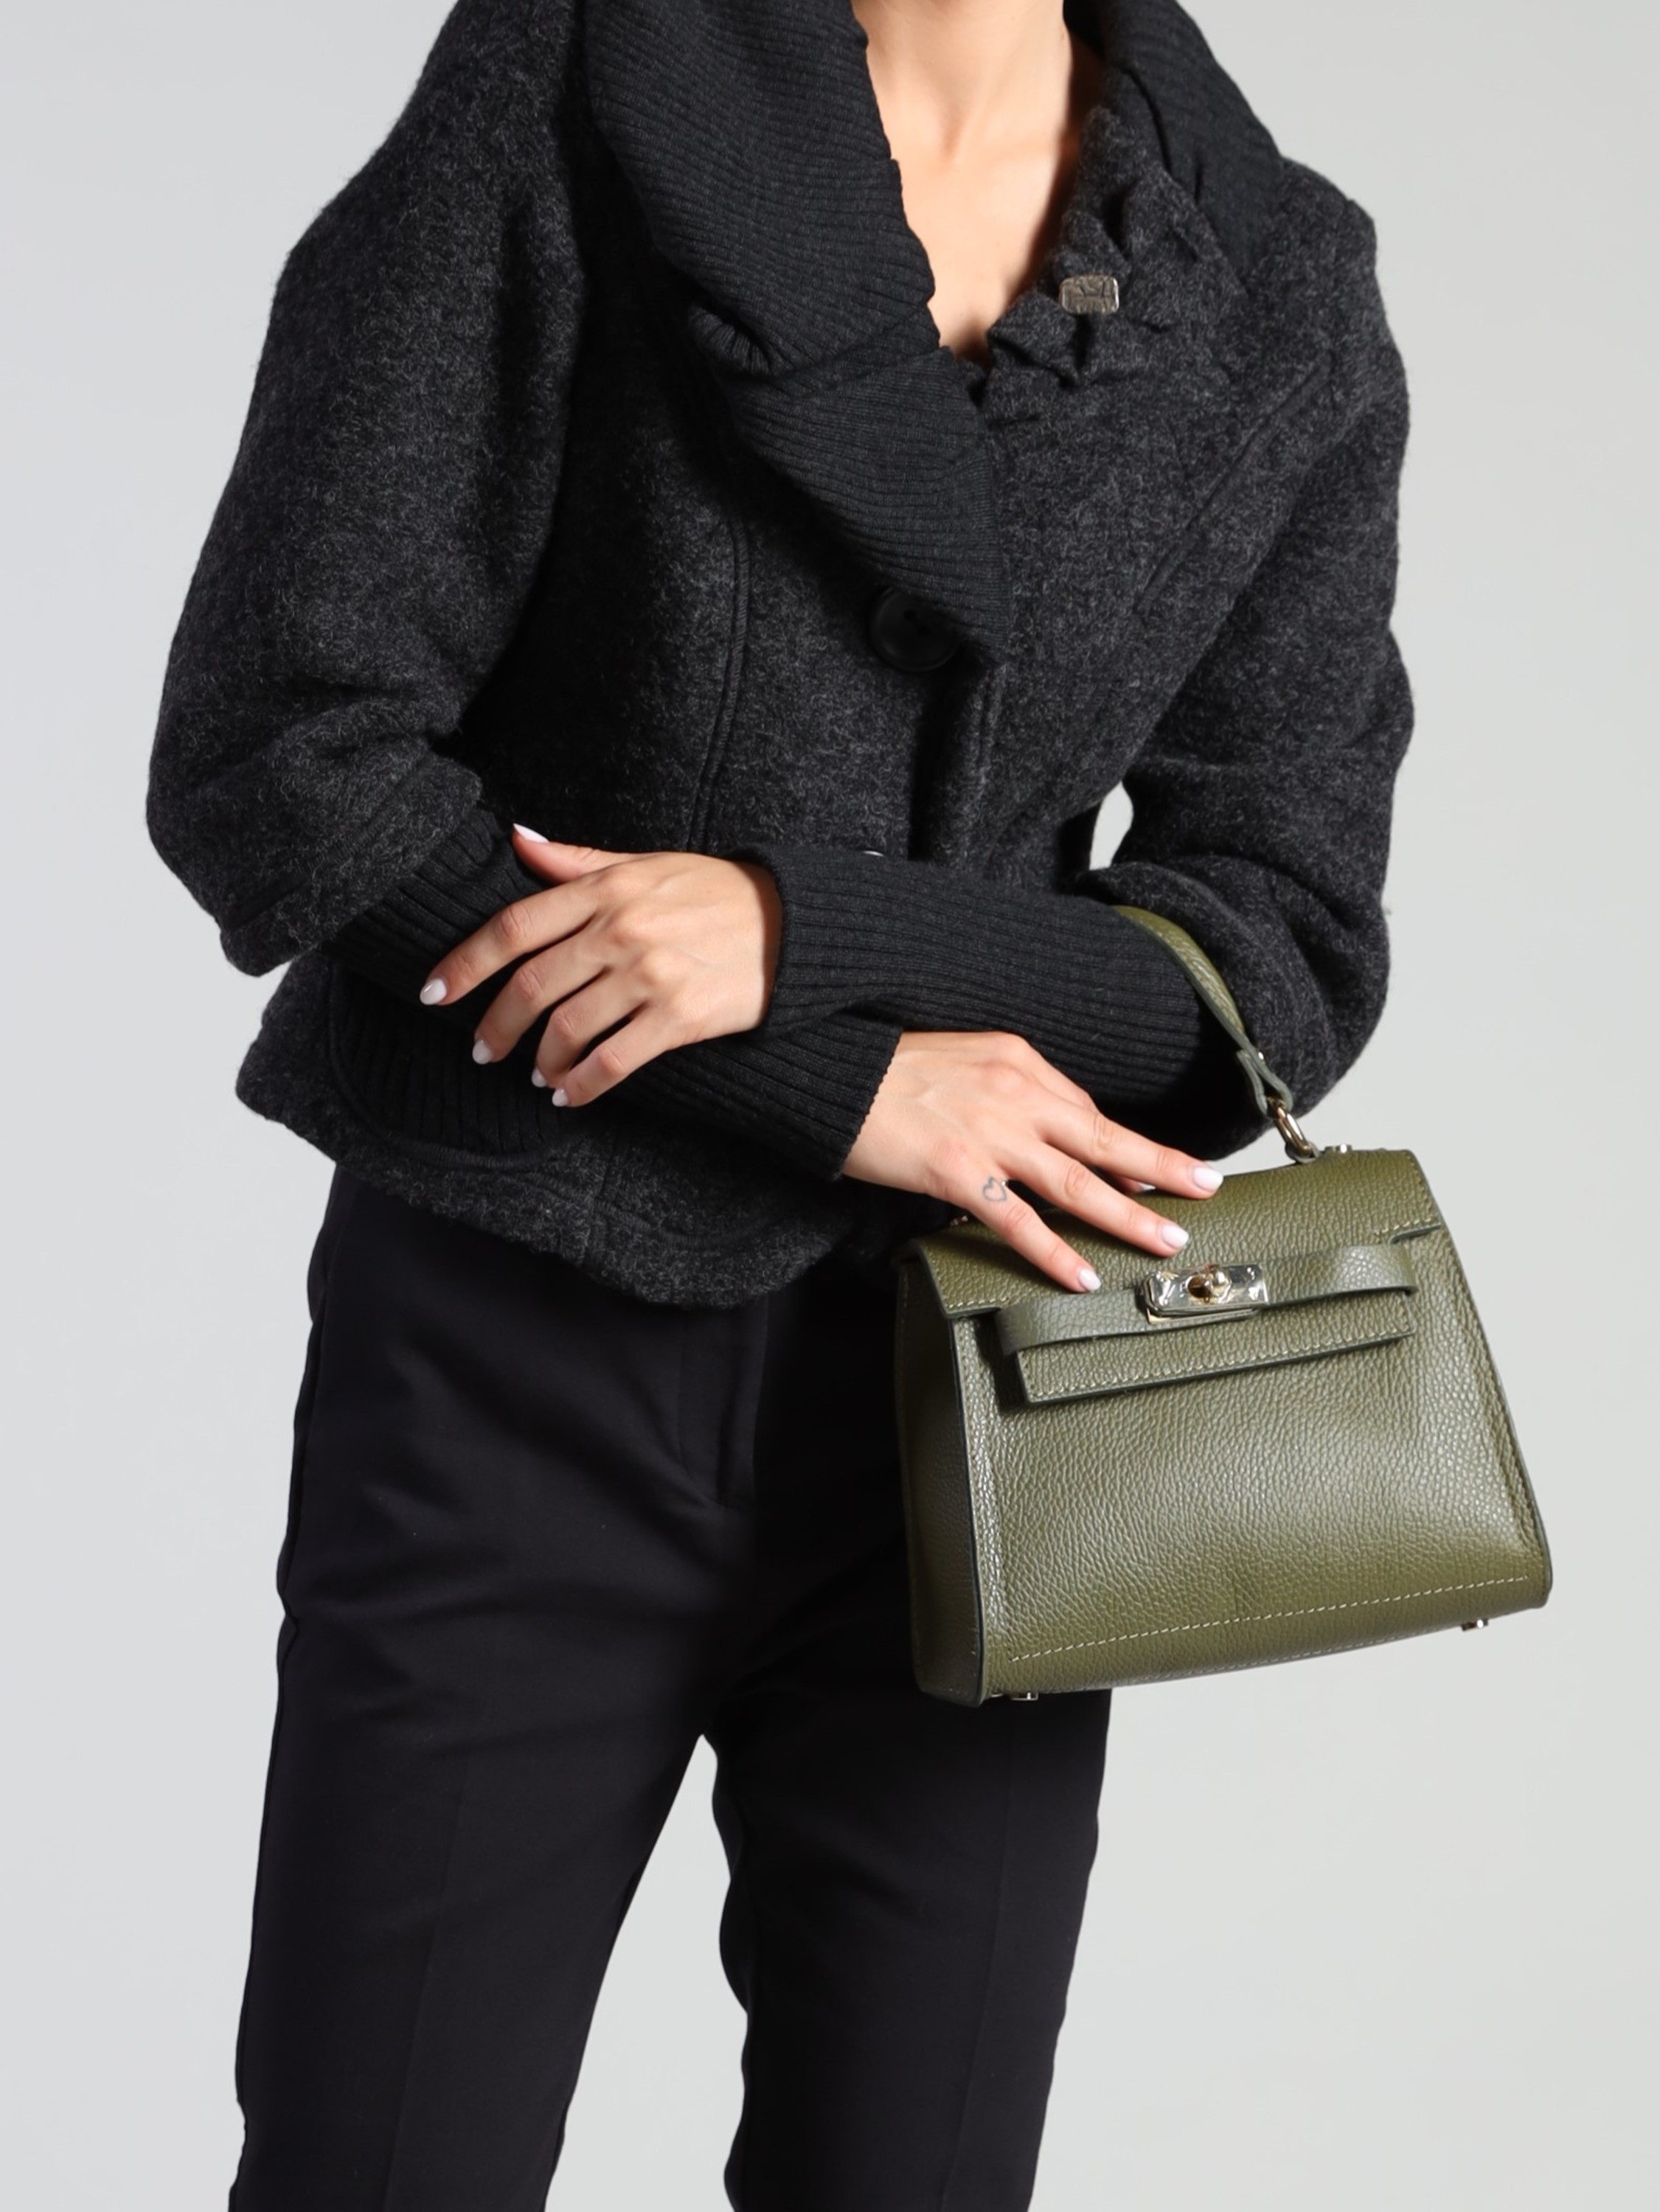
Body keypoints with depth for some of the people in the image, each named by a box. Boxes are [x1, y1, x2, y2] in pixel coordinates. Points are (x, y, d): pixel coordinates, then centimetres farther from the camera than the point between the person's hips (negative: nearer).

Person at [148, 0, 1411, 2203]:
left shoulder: (1282, 296, 1)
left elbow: (1285, 960, -1)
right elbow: (272, 762, -11)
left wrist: (805, 931, -19)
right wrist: (853, 1088, -15)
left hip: (961, 1423, 3)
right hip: (509, 1392, -2)